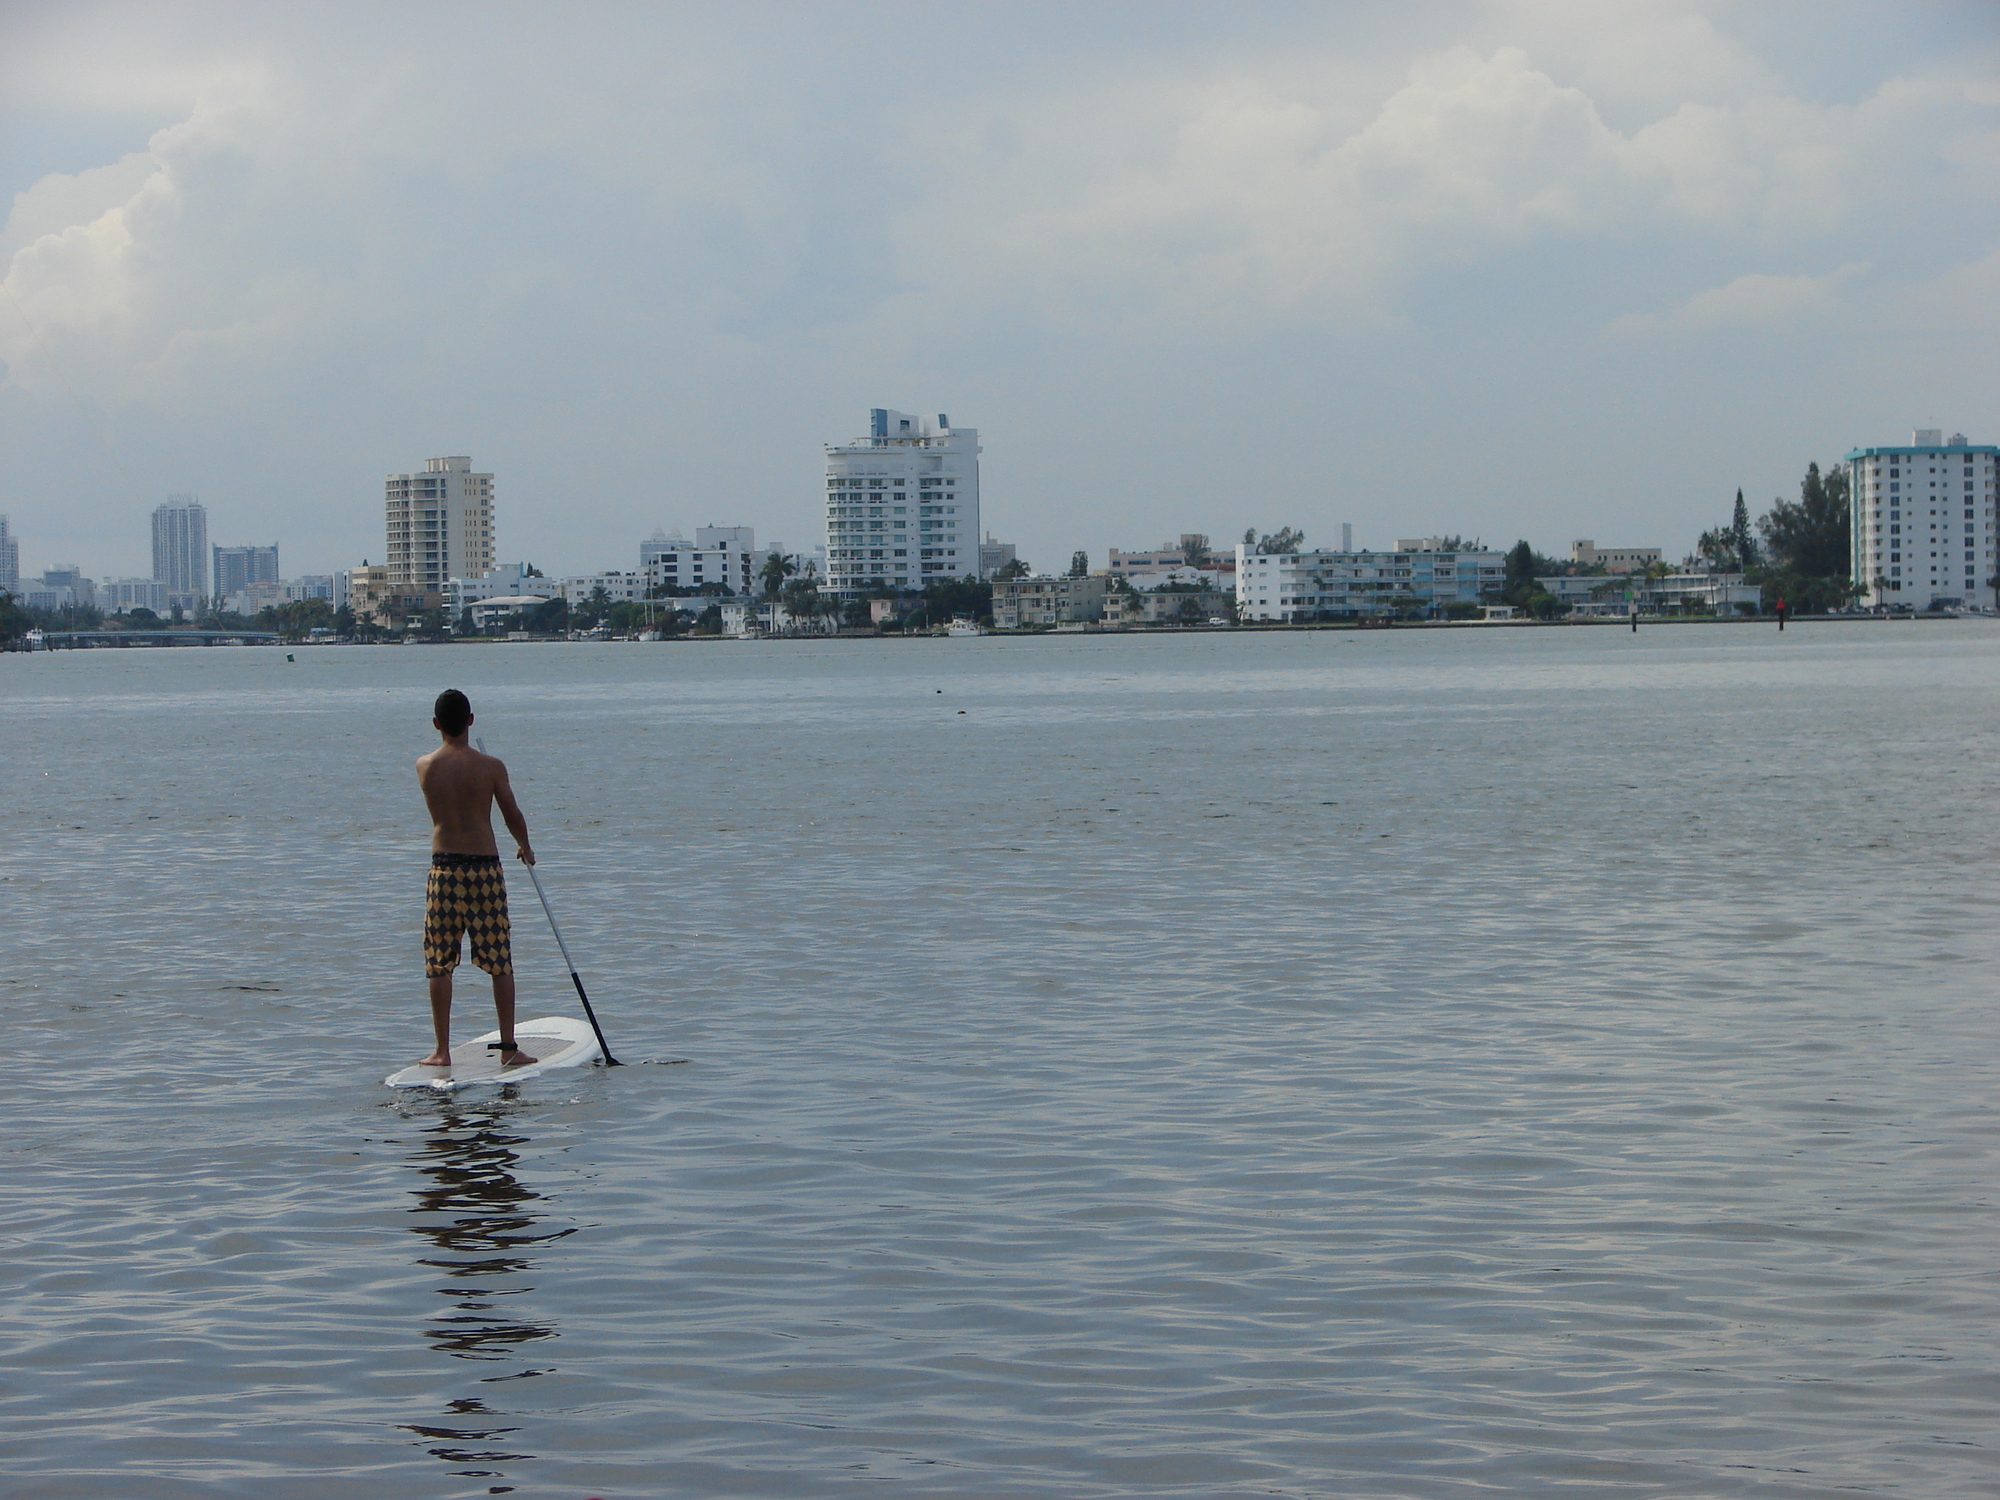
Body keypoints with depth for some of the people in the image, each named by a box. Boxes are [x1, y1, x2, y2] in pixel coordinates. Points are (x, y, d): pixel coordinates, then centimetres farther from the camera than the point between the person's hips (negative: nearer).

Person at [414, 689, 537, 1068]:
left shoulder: (425, 766, 0)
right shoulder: (490, 766, -5)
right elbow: (513, 816, 4)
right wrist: (525, 847, 24)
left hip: (444, 869, 1)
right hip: (485, 867, -1)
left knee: (439, 965, 7)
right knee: (500, 963, 6)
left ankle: (442, 1051, 6)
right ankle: (508, 1048, 8)